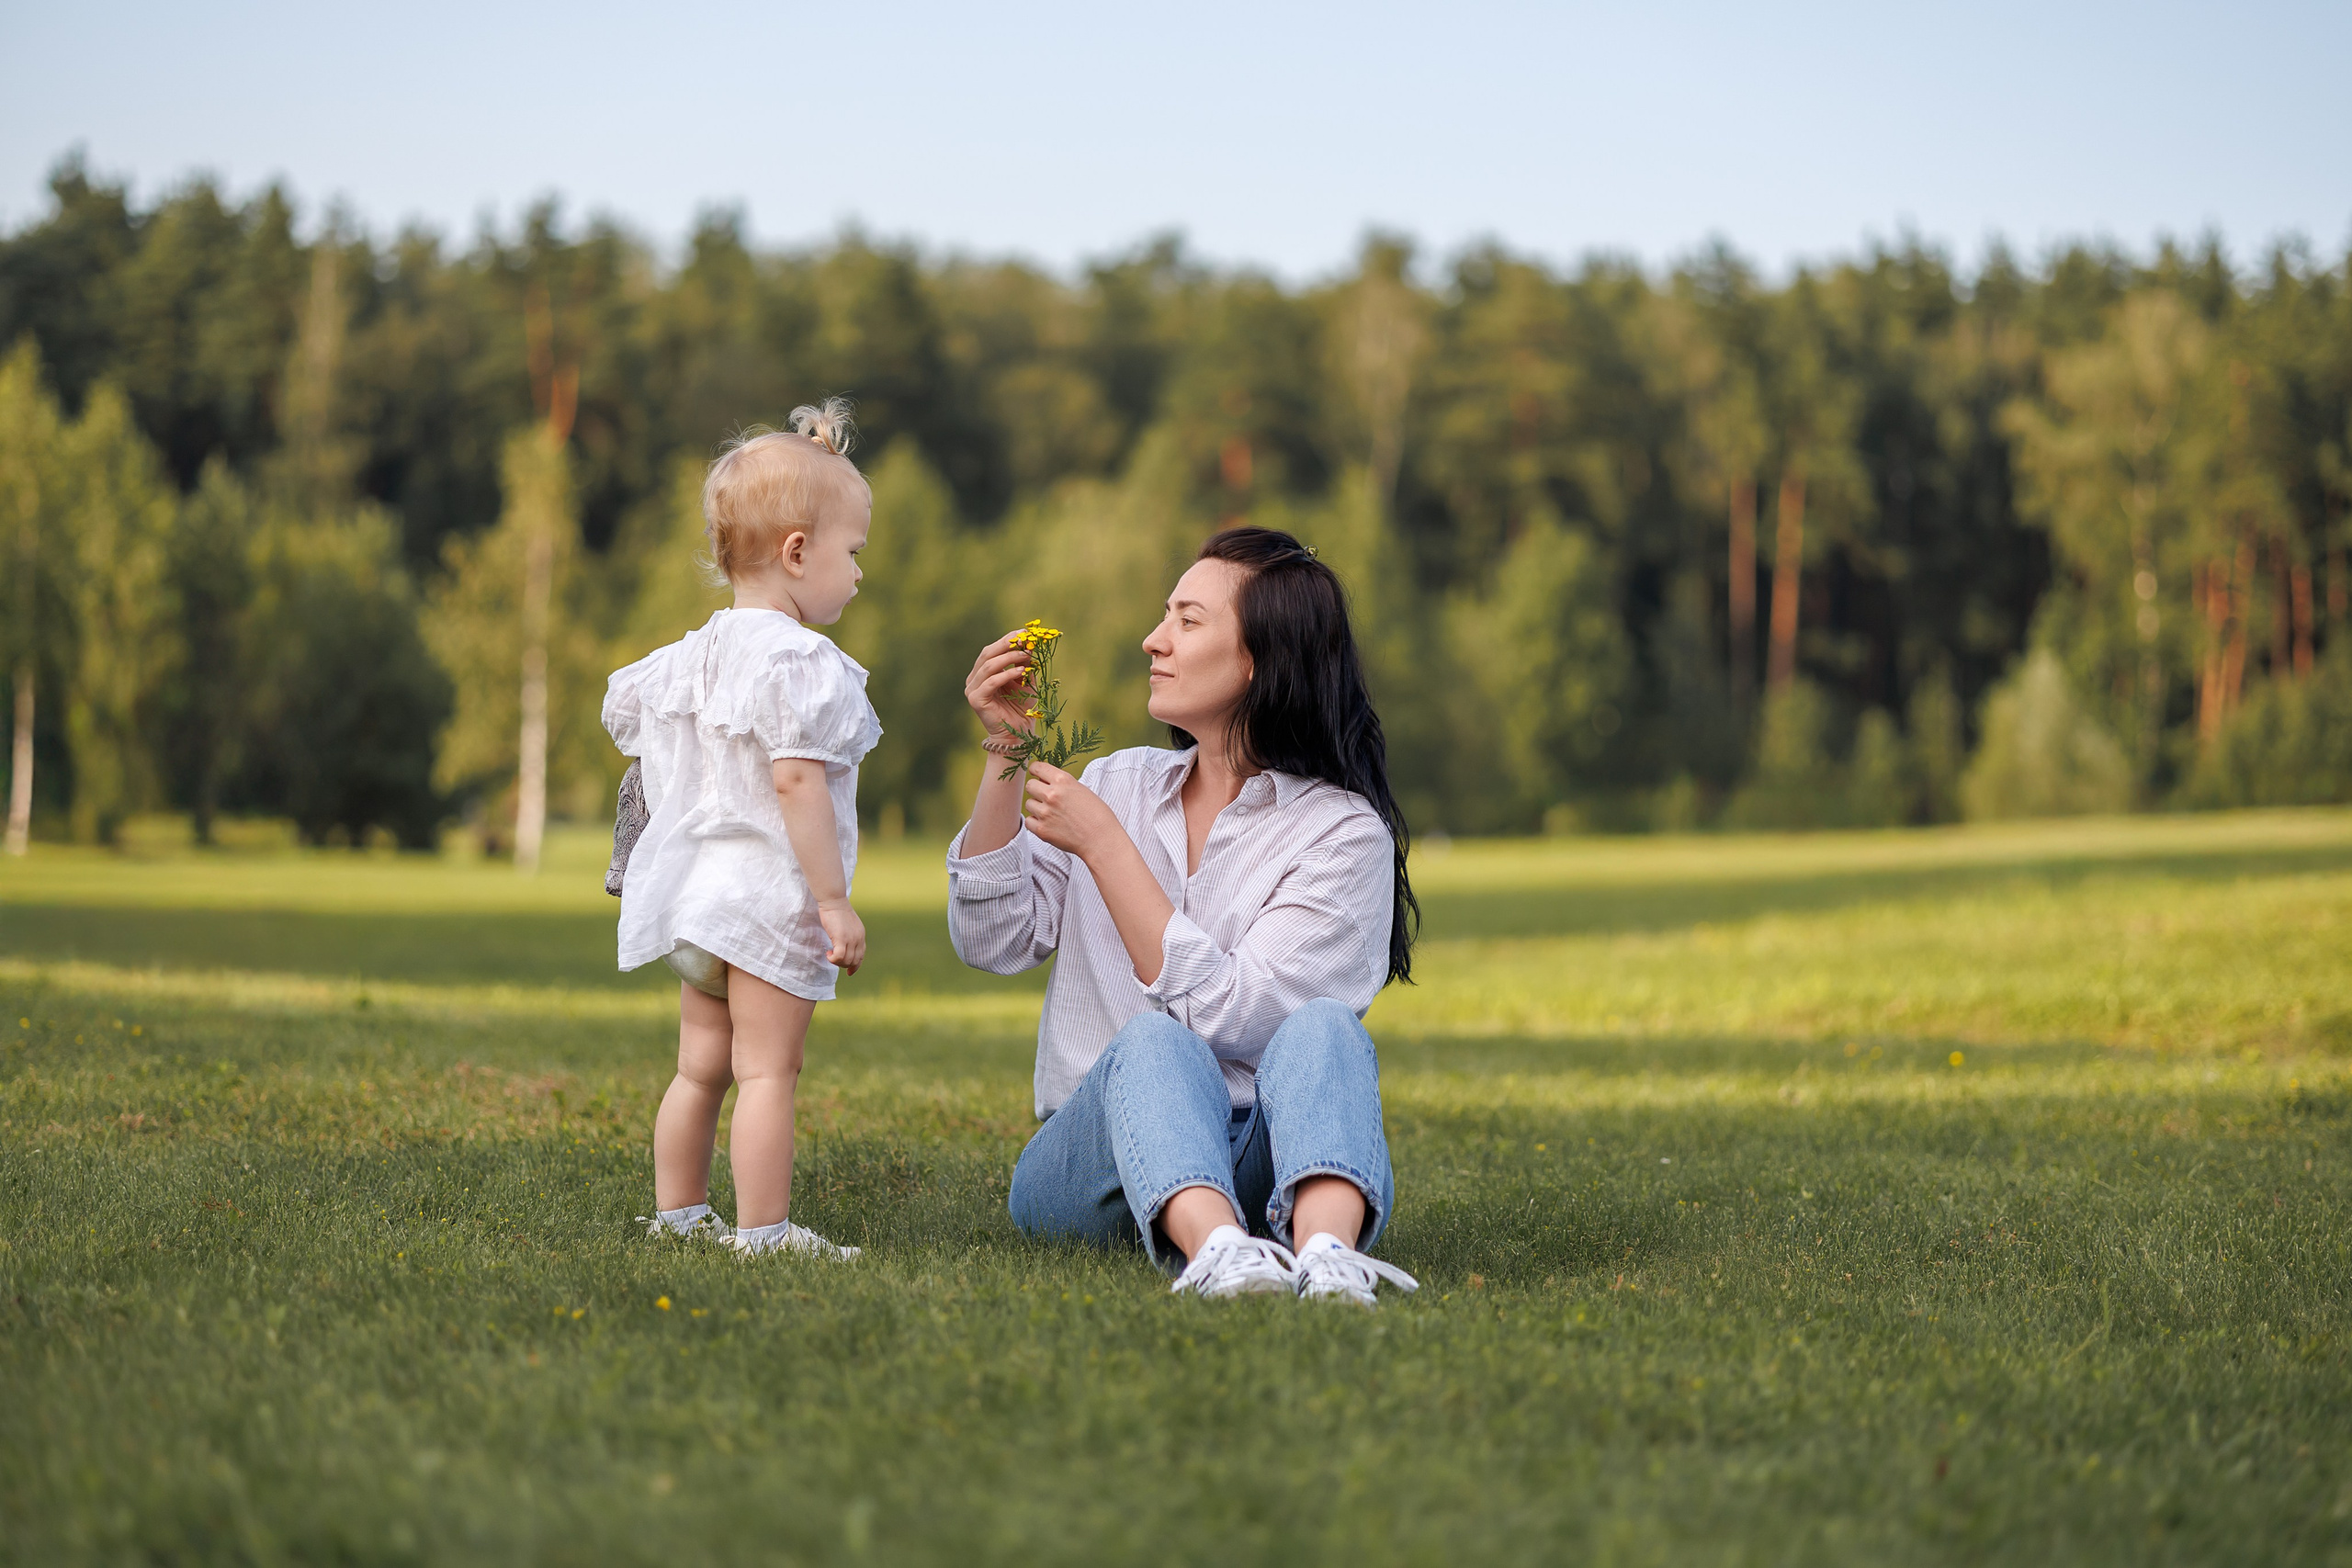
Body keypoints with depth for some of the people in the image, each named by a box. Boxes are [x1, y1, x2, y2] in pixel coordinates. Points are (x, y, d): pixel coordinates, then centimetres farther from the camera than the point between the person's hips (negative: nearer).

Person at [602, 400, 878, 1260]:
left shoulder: (697, 654, 11)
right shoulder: (799, 662, -17)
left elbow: (623, 698, 23)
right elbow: (796, 778, -23)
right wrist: (834, 898, -20)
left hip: (695, 890, 9)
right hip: (769, 895, -9)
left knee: (700, 1066, 17)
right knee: (767, 1069, -5)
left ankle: (677, 1215, 24)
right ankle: (763, 1234, -4)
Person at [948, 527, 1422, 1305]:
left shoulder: (1344, 831, -2)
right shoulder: (1118, 783, 14)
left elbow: (1227, 1013, -14)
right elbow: (993, 941, 5)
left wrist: (1101, 843, -11)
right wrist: (1007, 753, -1)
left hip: (1257, 1170, -2)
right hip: (1088, 1165, 2)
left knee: (1321, 1027, -30)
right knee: (1152, 1043, -30)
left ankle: (1327, 1250, -59)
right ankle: (1215, 1253, -61)